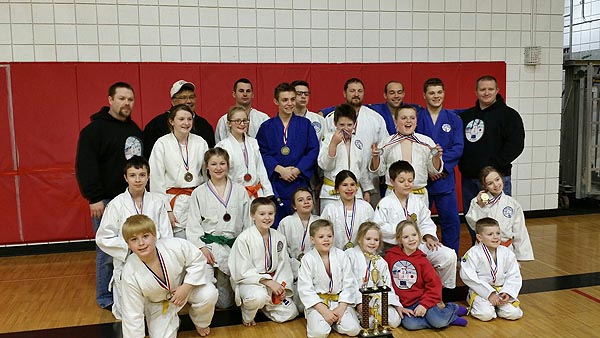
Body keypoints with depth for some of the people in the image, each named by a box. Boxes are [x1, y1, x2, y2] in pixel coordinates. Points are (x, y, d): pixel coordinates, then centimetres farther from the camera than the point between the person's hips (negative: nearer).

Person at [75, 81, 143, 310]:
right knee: (108, 252, 0)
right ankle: (106, 299, 15)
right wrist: (94, 198, -17)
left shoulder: (135, 129, 14)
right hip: (107, 201, -6)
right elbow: (85, 166, -13)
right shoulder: (95, 129, -8)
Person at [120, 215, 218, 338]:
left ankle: (200, 323, 9)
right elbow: (132, 315, -20)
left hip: (183, 286, 0)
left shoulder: (175, 246, -32)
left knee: (209, 294, -25)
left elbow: (198, 260, -12)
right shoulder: (130, 275, -29)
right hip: (158, 304, 0)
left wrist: (186, 287, -23)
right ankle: (173, 321, 22)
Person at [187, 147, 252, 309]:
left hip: (233, 246, 2)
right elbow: (193, 224, 2)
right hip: (208, 246, -2)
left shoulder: (240, 191, 10)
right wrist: (202, 247, -11)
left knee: (225, 302, 7)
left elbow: (247, 222, 10)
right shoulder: (199, 193, 6)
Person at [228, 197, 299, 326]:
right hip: (248, 281, -5)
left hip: (273, 281, 6)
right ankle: (247, 314, -3)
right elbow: (243, 271, -17)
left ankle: (263, 305, 22)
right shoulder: (244, 239, -17)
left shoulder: (279, 237, 1)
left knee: (290, 313, -5)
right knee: (259, 296, -39)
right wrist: (267, 281, -24)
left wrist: (282, 286, -9)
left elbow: (283, 264, 7)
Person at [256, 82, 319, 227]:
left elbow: (313, 150, 1)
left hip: (299, 181, 0)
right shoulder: (267, 127, 6)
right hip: (275, 183, 0)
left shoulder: (305, 124, 8)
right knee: (275, 225, 1)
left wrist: (297, 170, -10)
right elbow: (262, 153, 0)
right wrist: (280, 169, -12)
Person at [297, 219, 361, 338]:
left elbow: (349, 284, -1)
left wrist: (341, 308, -12)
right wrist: (324, 311, -17)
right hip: (317, 302, -2)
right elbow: (305, 289, -10)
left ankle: (333, 320, 11)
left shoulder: (341, 256, -2)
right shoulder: (307, 259, -8)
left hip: (340, 300, 2)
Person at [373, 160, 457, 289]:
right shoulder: (385, 203, -5)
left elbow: (426, 223, 12)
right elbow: (377, 228, -11)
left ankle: (445, 288, 11)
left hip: (419, 244, 5)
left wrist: (428, 236, -6)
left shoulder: (418, 202, 10)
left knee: (449, 256, -9)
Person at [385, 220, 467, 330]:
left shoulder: (421, 259, 2)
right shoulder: (390, 256, 2)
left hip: (421, 300, -1)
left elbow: (434, 284, -1)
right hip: (404, 305, 1)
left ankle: (452, 308, 7)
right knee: (409, 324, -30)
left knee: (438, 321, -27)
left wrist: (425, 304, -13)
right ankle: (451, 319, -12)